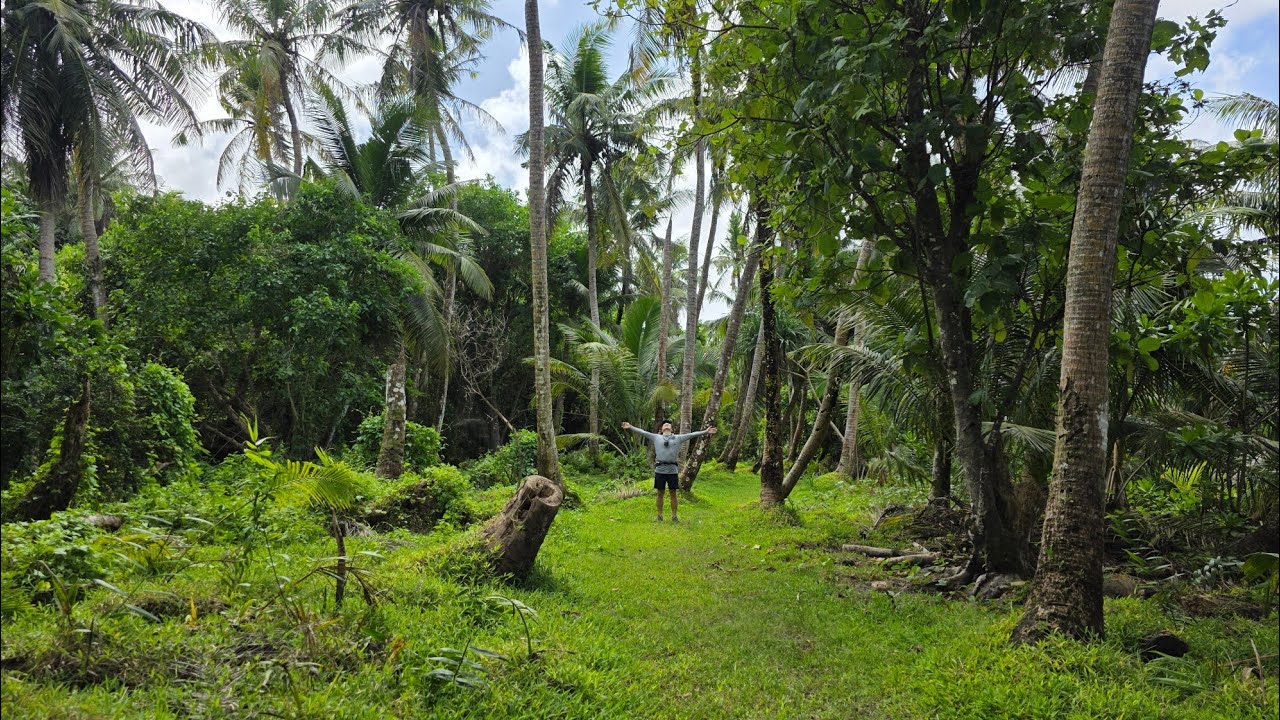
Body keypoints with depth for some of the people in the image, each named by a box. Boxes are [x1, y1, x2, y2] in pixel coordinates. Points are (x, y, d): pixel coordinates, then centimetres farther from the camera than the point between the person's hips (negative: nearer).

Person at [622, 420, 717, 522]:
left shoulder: (678, 438, 12)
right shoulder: (656, 437, 12)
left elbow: (692, 435, 8)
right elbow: (643, 432, 10)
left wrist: (705, 432, 2)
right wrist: (630, 427, 3)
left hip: (673, 470, 0)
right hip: (660, 470, 0)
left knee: (673, 493, 5)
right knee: (660, 493, 6)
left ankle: (674, 516, 13)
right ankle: (659, 516, 14)